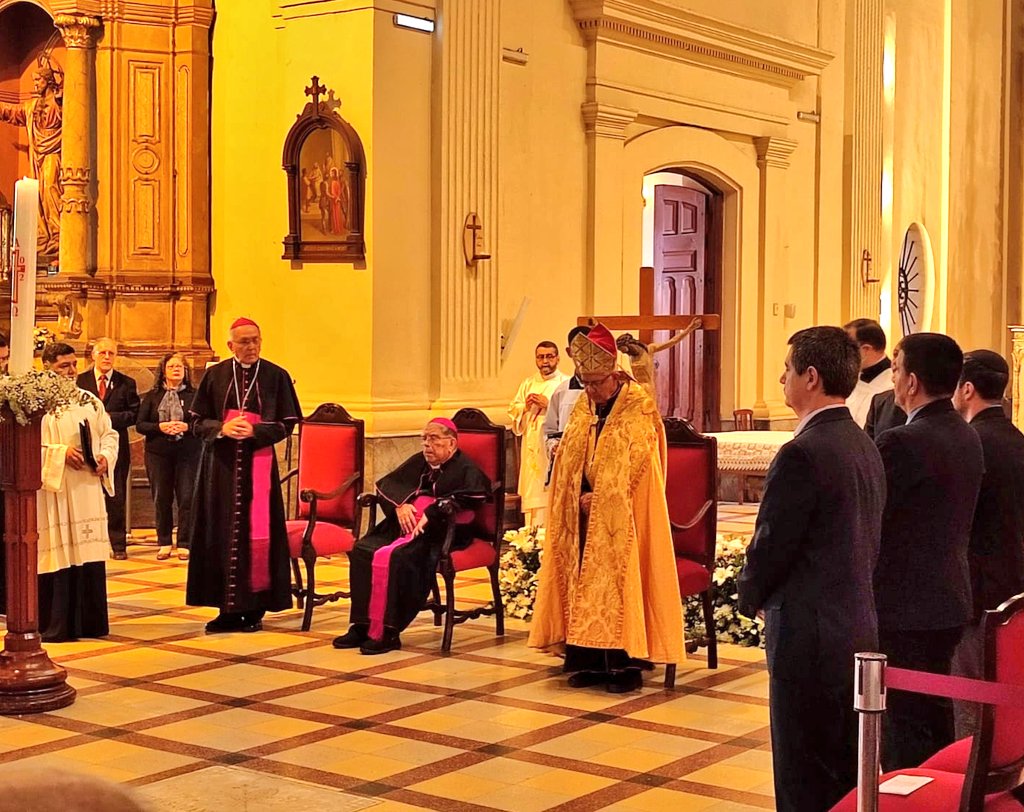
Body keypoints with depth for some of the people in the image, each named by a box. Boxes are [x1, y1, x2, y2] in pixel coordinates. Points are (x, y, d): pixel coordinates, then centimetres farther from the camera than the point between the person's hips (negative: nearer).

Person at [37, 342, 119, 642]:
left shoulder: (90, 400, 13)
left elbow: (109, 434, 15)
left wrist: (105, 457, -3)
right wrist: (61, 453, -18)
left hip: (88, 490, 5)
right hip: (53, 490, -5)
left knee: (90, 555, 6)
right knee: (58, 556, -4)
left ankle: (90, 622, 14)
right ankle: (54, 625, 3)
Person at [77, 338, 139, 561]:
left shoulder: (126, 383, 6)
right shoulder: (80, 381, 6)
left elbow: (133, 414, -1)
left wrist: (109, 417, -13)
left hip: (115, 448, 0)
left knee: (116, 497, 2)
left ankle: (118, 545, 8)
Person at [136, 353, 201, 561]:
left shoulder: (194, 395, 5)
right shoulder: (152, 397, 9)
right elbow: (140, 425, 3)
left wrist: (187, 426, -18)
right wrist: (160, 427, -13)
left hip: (188, 453, -1)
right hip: (158, 453, 2)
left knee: (186, 498, -4)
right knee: (161, 499, 5)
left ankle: (184, 544, 3)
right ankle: (164, 543, 15)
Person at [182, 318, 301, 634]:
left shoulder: (276, 376, 2)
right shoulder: (215, 375, 6)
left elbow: (286, 423, 1)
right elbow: (197, 420, 6)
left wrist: (254, 431, -14)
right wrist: (222, 428, -13)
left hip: (258, 463, -2)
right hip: (220, 465, 2)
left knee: (257, 534, -3)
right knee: (222, 534, 2)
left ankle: (254, 607, 5)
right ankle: (228, 608, 9)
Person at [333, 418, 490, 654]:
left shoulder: (465, 469, 2)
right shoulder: (418, 462, 24)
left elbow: (473, 495, -18)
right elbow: (387, 483, 22)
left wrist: (431, 514, -23)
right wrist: (400, 504, -1)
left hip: (439, 532, -7)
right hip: (404, 526, 7)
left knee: (392, 557, -33)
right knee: (362, 551, -18)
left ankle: (387, 633, -28)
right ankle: (362, 626, -16)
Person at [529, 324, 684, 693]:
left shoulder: (639, 407, -7)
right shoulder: (582, 408, 10)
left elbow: (635, 465, -13)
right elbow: (567, 461, 12)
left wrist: (599, 498, -13)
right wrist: (580, 497, -4)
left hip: (622, 518, -5)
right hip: (584, 517, 5)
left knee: (619, 583, -6)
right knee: (584, 585, 4)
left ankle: (625, 664, 0)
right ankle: (589, 661, 10)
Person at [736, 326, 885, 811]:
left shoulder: (803, 454, -20)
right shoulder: (865, 446, 8)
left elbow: (771, 546, -16)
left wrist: (749, 598, 4)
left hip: (808, 635, -9)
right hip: (858, 629, 9)